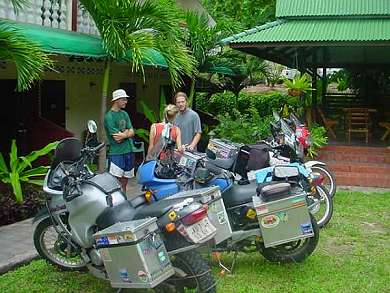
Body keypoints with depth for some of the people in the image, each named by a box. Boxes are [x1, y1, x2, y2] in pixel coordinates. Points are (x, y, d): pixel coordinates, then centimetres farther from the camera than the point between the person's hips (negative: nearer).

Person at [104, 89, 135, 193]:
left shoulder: (124, 114, 13)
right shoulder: (109, 116, -10)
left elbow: (132, 132, 6)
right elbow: (116, 138, -16)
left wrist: (123, 134, -13)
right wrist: (127, 132, -2)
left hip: (129, 152, 7)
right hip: (116, 153, -7)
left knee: (124, 183, 13)